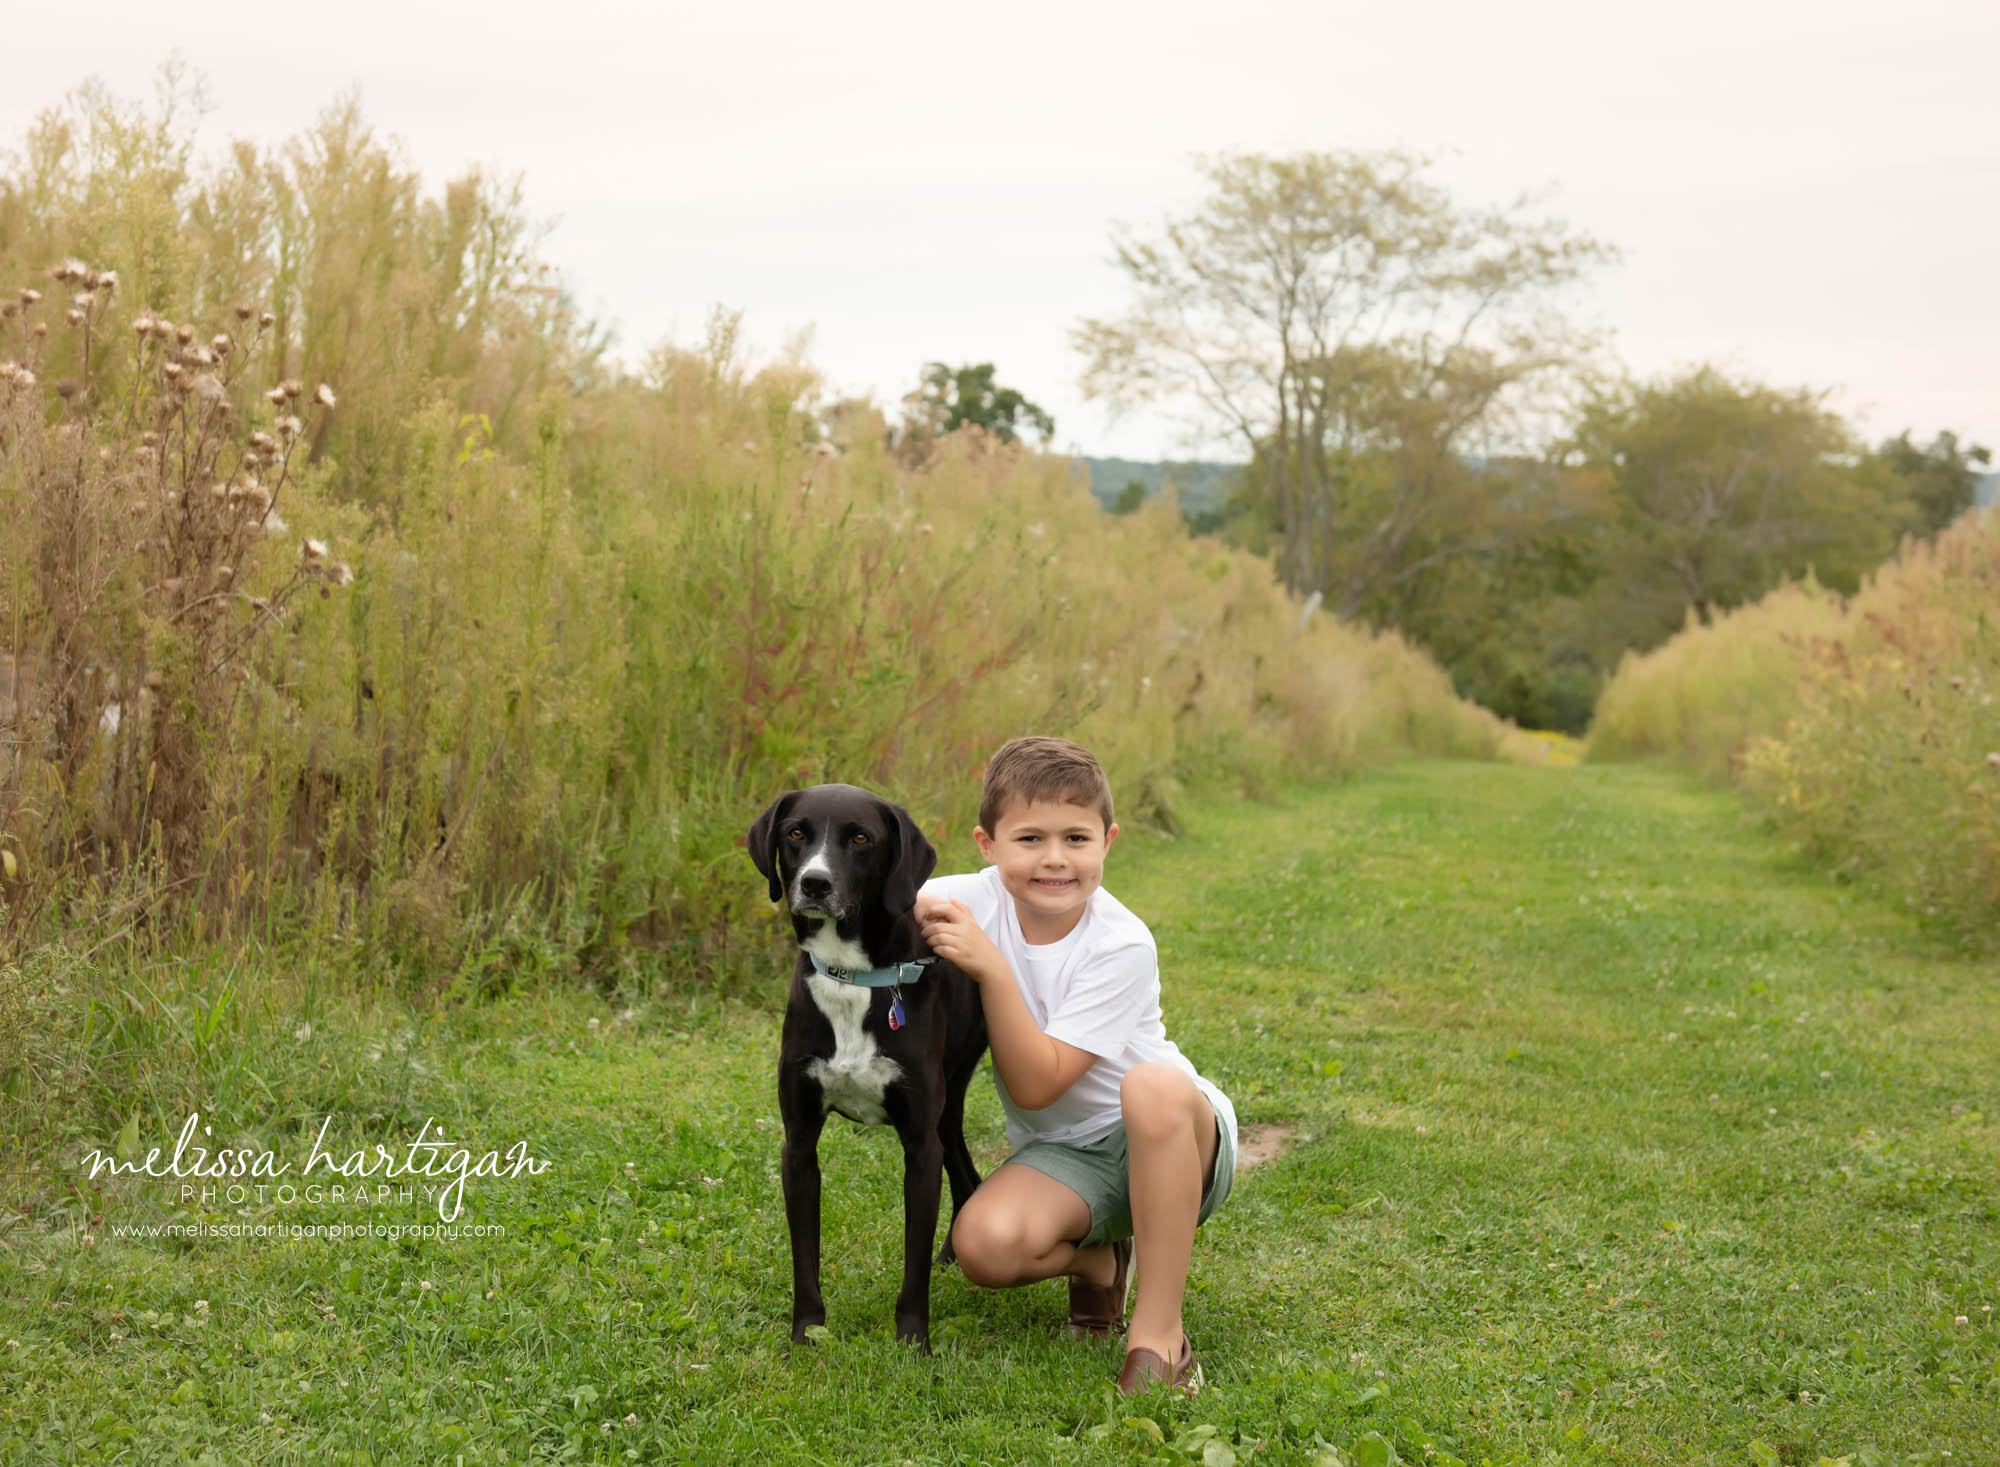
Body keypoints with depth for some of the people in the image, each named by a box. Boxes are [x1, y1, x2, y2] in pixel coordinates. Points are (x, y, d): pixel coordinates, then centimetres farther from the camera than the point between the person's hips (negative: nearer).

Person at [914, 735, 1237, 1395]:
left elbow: (1037, 1084, -25)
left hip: (1171, 1141, -3)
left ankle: (1159, 1332, -28)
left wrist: (990, 967, -32)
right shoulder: (976, 901, -9)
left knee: (1152, 1086, -40)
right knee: (984, 1243, -29)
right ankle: (1096, 1259, 8)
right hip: (1061, 1154, 4)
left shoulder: (1122, 945, -22)